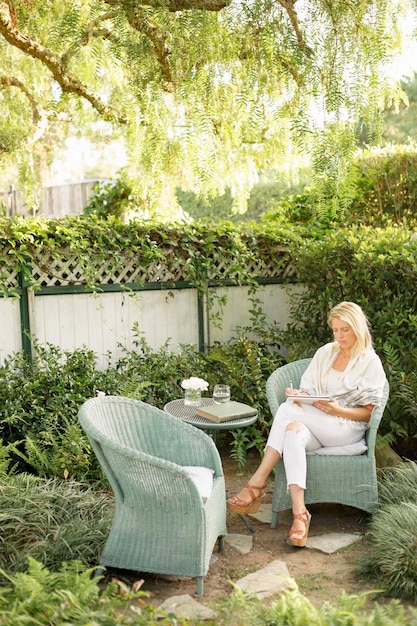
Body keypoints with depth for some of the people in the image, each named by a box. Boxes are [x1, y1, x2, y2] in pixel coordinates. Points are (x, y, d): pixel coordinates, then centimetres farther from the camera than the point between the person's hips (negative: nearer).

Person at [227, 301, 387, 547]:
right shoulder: (325, 353, 15)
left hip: (348, 429, -5)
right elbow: (307, 392, 13)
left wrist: (335, 409, -19)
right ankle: (299, 513, -38)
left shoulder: (370, 362, 1)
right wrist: (299, 396, -12)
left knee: (288, 410, -29)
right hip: (315, 426, 5)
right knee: (294, 433, -33)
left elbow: (369, 413, -2)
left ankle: (258, 483, -29)